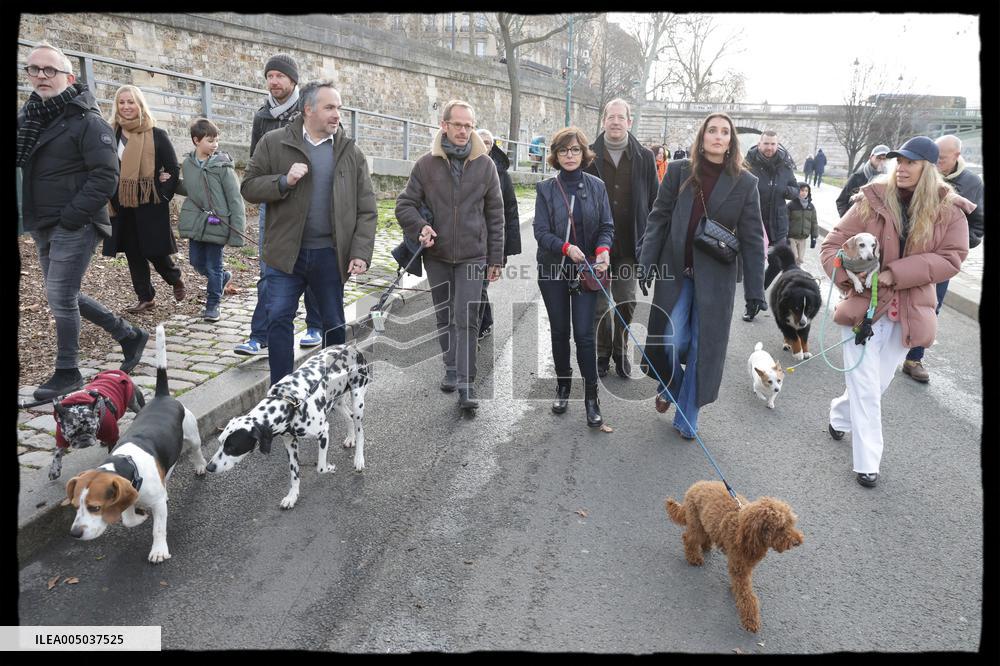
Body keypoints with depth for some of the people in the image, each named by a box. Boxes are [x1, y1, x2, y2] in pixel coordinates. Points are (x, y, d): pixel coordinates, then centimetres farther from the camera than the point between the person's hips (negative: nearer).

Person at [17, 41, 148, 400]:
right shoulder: (28, 118, 13)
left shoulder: (87, 120, -10)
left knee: (60, 297, -6)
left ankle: (67, 372, 10)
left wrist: (72, 217, -19)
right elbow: (24, 170, 21)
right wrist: (31, 218, 6)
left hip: (75, 227, -8)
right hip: (44, 227, 8)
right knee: (65, 296, 13)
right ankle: (130, 335, 27)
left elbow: (106, 176, -17)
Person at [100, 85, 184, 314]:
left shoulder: (157, 135, -4)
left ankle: (176, 280, 28)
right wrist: (111, 199, 4)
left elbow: (173, 169, -2)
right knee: (133, 253, 7)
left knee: (154, 252, -1)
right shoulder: (113, 135, 7)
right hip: (123, 205, 4)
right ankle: (145, 298, 18)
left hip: (150, 205, -4)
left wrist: (162, 196, -8)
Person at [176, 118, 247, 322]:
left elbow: (235, 200, -13)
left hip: (217, 224, -5)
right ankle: (222, 277, 40)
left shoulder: (222, 165, -12)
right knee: (196, 261, 12)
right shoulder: (187, 164, 4)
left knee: (213, 267, 4)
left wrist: (237, 233, -16)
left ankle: (213, 304, 20)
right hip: (195, 223, 5)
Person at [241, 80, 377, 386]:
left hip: (330, 255, 1)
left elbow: (366, 210, 2)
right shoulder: (274, 143, 2)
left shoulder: (351, 153, 5)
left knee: (334, 323, 10)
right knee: (279, 319, -2)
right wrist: (284, 181, -16)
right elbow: (249, 187, 2)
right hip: (286, 253, -1)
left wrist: (361, 253, -10)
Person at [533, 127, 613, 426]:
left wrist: (603, 250, -19)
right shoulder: (546, 189, 0)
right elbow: (541, 231, -6)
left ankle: (591, 397, 3)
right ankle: (563, 386, 28)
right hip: (553, 269, 1)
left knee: (584, 334, -6)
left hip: (586, 270, -1)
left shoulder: (597, 186, 2)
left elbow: (606, 226, 2)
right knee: (559, 332, 11)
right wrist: (566, 247, -24)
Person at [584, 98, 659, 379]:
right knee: (598, 304, 6)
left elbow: (654, 202, 5)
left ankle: (620, 351, 26)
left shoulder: (645, 158, 3)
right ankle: (602, 353, 23)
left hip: (629, 244, 1)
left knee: (626, 303, 8)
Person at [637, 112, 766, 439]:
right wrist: (647, 263, -4)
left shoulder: (744, 182, 0)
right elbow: (658, 219, 3)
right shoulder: (679, 172, 1)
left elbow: (752, 238, 0)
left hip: (716, 278, 0)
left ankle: (687, 418, 20)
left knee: (703, 348, 4)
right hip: (675, 271, 0)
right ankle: (669, 386, 34)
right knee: (671, 342, 0)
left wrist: (754, 290, -3)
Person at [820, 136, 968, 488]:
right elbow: (832, 245, -5)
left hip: (908, 313, 2)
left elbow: (951, 258, -12)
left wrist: (895, 273, -22)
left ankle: (840, 415, 46)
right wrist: (847, 277, -23)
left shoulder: (948, 211, -3)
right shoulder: (872, 202, -6)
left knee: (877, 384, 17)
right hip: (864, 306, -2)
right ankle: (867, 462, 13)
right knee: (866, 389, 1)